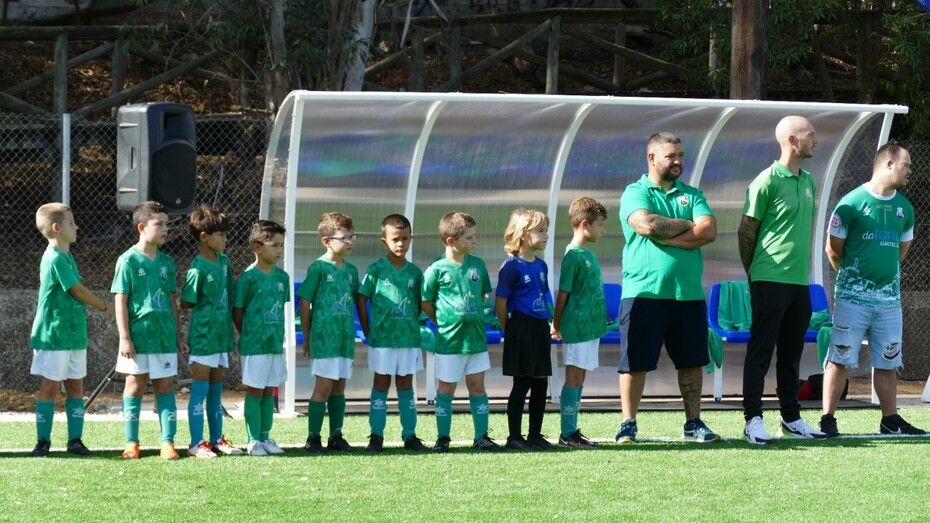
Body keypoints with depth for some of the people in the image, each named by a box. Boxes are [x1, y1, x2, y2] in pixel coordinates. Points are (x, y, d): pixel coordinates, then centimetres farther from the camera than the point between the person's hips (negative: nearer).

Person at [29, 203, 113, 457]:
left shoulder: (67, 256, 12)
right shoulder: (55, 259, -17)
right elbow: (78, 291, -14)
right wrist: (104, 306, 0)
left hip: (75, 333, 9)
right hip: (53, 334, -9)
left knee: (76, 386, 7)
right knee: (49, 387, -2)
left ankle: (75, 439, 11)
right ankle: (43, 441, 3)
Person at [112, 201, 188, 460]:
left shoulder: (166, 262, 9)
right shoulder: (129, 261, -7)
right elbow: (121, 300, -8)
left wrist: (178, 335, 15)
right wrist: (124, 337, -12)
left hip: (164, 336, 4)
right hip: (138, 336, -4)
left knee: (165, 387, 4)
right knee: (135, 386, 4)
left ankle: (168, 442, 6)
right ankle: (131, 443, 11)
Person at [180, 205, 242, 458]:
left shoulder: (224, 262, 7)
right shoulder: (198, 269, -15)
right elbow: (186, 303, -12)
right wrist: (207, 306, -2)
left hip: (221, 335, 7)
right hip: (202, 335, -7)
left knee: (216, 390, 14)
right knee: (200, 389, -3)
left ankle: (217, 439, 20)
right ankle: (196, 443, 0)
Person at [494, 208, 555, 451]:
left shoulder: (541, 265, 11)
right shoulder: (511, 266, -11)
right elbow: (500, 302, -10)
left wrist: (548, 326, 13)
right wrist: (509, 331, -4)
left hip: (540, 329, 7)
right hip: (521, 329, -7)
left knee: (541, 384, 9)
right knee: (521, 384, -4)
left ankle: (535, 435, 18)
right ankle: (514, 437, 2)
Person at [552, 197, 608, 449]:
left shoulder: (588, 254, 14)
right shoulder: (573, 256, -14)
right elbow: (563, 293, -11)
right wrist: (556, 325, -7)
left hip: (590, 325, 8)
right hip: (577, 327, -8)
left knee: (579, 378, 10)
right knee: (573, 377, -6)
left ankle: (572, 431, 14)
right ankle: (567, 434, -4)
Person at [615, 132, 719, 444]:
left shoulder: (692, 195, 14)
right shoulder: (635, 193, 3)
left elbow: (708, 231, -3)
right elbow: (645, 224, -17)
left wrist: (664, 235, -10)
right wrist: (688, 226, -4)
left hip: (688, 293, 4)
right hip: (643, 292, -4)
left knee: (692, 361, 7)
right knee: (635, 362, -2)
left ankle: (693, 423, 15)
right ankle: (628, 424, 5)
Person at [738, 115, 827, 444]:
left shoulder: (808, 181, 13)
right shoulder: (767, 181, -11)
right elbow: (746, 231, -5)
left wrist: (803, 268, 17)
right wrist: (753, 273, 2)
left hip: (799, 281, 7)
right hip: (770, 280, -7)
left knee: (792, 353, 13)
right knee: (761, 351, -4)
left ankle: (791, 417, 21)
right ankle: (753, 419, -2)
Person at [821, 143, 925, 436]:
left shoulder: (904, 208, 10)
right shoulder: (853, 203, -8)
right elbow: (833, 249, -1)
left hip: (889, 299, 5)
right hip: (853, 298, -5)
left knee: (887, 363, 8)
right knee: (839, 359, -5)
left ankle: (890, 420, 16)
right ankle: (828, 420, -1)